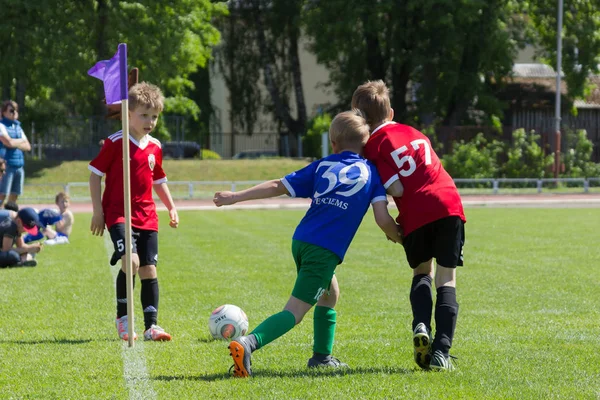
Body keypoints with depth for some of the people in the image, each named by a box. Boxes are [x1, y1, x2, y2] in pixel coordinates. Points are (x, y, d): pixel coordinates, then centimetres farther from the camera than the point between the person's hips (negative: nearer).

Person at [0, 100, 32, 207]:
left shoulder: (18, 127, 19)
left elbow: (27, 146, 13)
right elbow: (9, 142, -17)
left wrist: (15, 143, -6)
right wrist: (22, 141, 2)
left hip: (19, 166, 7)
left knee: (14, 195, 7)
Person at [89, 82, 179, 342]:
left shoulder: (154, 147, 10)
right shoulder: (115, 143, -7)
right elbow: (95, 174, -3)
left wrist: (172, 208, 17)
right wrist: (98, 211, -7)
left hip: (147, 218, 6)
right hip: (118, 214, -6)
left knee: (149, 270, 2)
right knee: (131, 261, -23)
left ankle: (151, 326, 6)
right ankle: (122, 318, -7)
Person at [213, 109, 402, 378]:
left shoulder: (322, 166, 17)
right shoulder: (371, 172, 6)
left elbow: (277, 186, 16)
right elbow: (383, 219, -3)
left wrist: (236, 197, 24)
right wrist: (397, 235, 19)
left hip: (300, 242, 6)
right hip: (325, 251, -6)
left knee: (329, 294, 29)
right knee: (295, 311, -9)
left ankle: (322, 356, 31)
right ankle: (248, 344, -32)